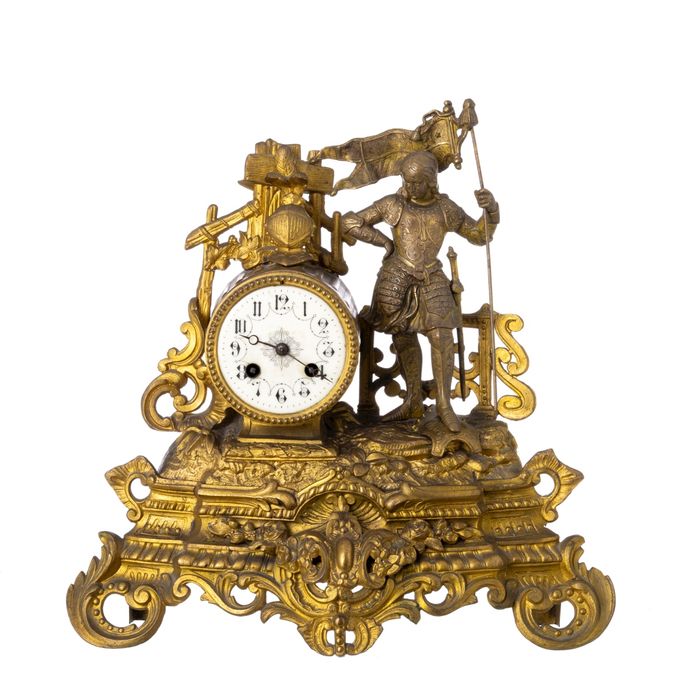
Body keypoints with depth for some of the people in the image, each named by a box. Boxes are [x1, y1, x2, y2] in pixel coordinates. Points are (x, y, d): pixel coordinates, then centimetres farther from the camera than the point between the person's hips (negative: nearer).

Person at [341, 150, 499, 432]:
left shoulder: (446, 208, 1)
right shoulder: (392, 204, -4)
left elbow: (479, 235, 7)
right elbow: (349, 222, -2)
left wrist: (490, 208, -11)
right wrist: (384, 241, -5)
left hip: (431, 280, 0)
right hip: (396, 279, 0)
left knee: (441, 339, -11)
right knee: (404, 339, 8)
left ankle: (444, 404, 2)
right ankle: (413, 403, 22)